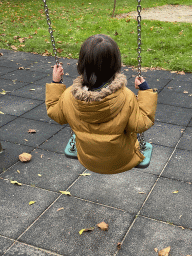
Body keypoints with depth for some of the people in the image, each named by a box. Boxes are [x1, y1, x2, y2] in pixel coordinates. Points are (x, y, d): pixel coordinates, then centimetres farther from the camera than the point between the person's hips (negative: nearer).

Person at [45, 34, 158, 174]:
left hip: (88, 161, 3)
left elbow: (55, 114, -3)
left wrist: (55, 83, 4)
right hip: (121, 161, -2)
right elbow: (141, 125, -17)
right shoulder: (126, 98, -32)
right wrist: (145, 91, -11)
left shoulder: (68, 97, -24)